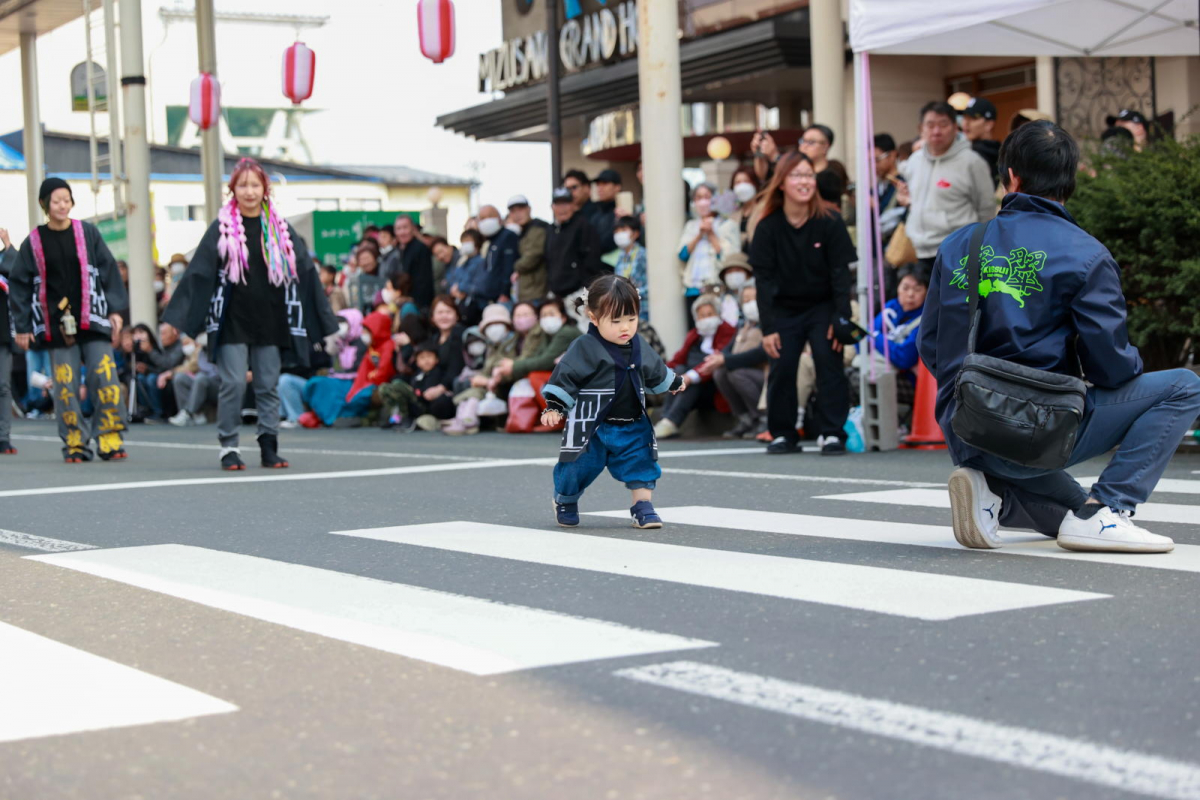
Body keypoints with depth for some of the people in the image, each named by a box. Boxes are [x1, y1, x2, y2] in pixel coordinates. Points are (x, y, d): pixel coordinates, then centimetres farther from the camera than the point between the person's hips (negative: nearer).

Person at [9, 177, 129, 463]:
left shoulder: (87, 233, 5)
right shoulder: (33, 242, 4)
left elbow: (109, 270, 6)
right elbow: (19, 285, 6)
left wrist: (115, 309, 0)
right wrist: (22, 327, 3)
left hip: (92, 320, 0)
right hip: (56, 326, 0)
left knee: (105, 378, -9)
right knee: (65, 385, -1)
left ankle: (110, 440, -3)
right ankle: (75, 444, 6)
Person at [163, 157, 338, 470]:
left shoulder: (279, 229, 8)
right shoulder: (221, 228, 1)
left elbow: (303, 273, 10)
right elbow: (198, 273, -2)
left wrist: (324, 321, 7)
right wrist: (177, 317, -8)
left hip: (270, 321, 2)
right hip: (231, 321, -2)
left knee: (268, 384, 5)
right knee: (233, 383, -7)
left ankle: (269, 447, 11)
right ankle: (229, 448, 2)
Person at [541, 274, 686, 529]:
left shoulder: (639, 348, 6)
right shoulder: (584, 348, -14)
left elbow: (655, 372, 25)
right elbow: (565, 376, -13)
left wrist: (675, 382, 41)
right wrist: (553, 407, -20)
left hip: (632, 426, 5)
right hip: (591, 427, -5)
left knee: (641, 461, -4)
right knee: (580, 465, 3)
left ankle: (642, 506, 6)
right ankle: (565, 501, 29)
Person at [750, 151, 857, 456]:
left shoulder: (830, 224, -12)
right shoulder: (768, 228, -10)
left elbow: (840, 273, -10)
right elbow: (764, 279, -9)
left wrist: (841, 319, -18)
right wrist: (768, 328, -14)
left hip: (823, 307, -1)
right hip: (784, 310, 1)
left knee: (829, 361, -12)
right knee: (781, 368, -5)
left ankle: (832, 433, -8)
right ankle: (782, 434, 7)